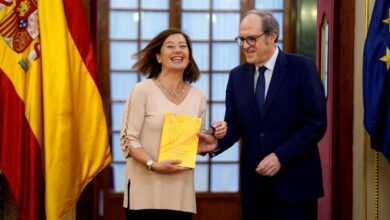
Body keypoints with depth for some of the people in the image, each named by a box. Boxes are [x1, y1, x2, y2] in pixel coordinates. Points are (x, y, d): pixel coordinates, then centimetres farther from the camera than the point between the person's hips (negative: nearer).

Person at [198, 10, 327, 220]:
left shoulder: (302, 68, -6)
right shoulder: (237, 75, 8)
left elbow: (316, 123, -10)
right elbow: (234, 124, 6)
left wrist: (281, 156, -16)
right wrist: (216, 141, -16)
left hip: (294, 181, -4)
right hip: (254, 183, 4)